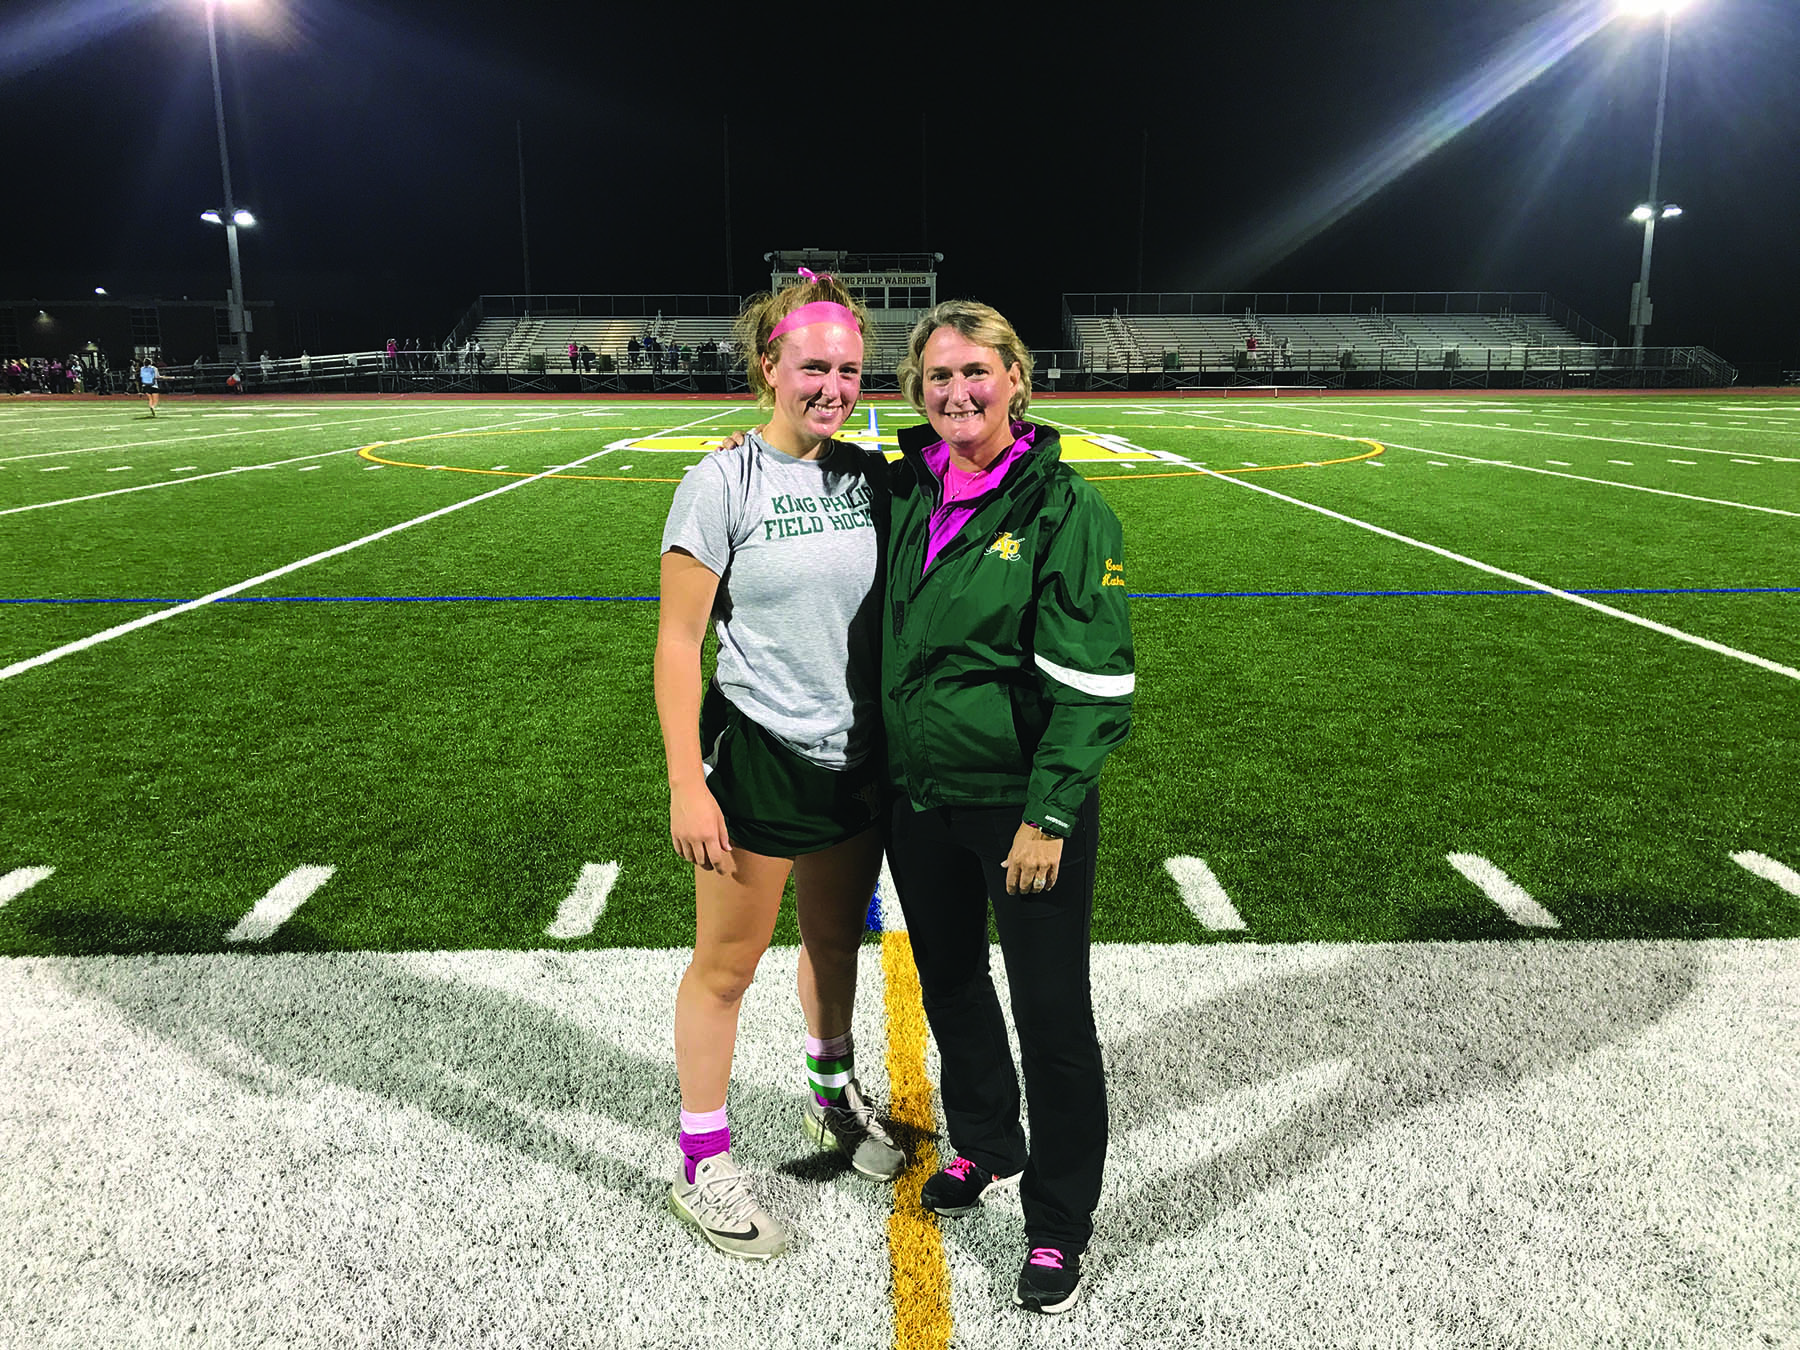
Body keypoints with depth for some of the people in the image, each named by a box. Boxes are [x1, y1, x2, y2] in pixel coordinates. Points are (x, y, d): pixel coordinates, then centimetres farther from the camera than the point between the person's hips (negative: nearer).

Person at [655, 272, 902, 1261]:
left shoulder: (869, 476, 3)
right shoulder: (721, 485, -12)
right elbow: (678, 641, -11)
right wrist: (687, 783, -15)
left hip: (858, 758, 5)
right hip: (758, 757, -5)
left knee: (836, 938, 21)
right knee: (727, 963, 6)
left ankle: (832, 1096, 46)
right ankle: (702, 1164, 23)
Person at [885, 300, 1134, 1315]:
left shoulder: (1064, 509, -14)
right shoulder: (908, 491, 3)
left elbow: (1091, 682, -16)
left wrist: (1046, 816, -18)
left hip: (1024, 802, -6)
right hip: (918, 793, 6)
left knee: (1051, 1011, 5)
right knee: (949, 981, 21)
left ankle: (1061, 1222, 26)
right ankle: (986, 1146, 47)